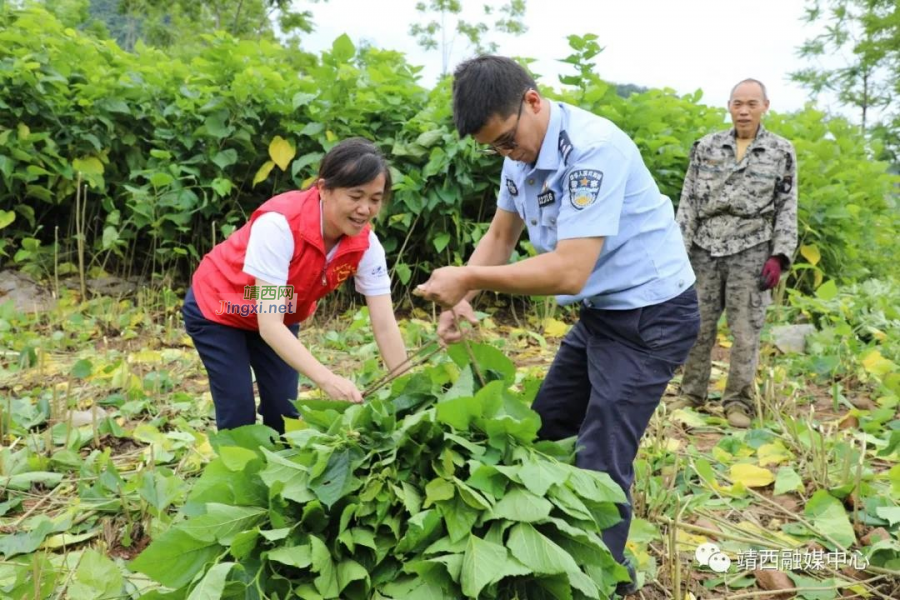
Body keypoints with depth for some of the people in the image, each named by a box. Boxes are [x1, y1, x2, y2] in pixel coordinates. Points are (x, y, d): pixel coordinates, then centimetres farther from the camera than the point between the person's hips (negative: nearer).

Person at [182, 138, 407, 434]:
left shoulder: (365, 244, -23)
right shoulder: (279, 224, -38)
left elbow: (385, 326, -21)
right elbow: (269, 326, -41)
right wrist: (327, 379, -52)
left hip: (281, 317, 5)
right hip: (216, 308, -4)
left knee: (285, 412, 3)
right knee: (239, 416, -7)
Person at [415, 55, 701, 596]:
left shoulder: (592, 148, -28)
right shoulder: (521, 152, -1)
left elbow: (569, 272, -33)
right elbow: (500, 236, 8)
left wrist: (470, 278, -28)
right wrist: (460, 298, -8)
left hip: (652, 316, -9)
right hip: (600, 313, 9)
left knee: (600, 463, -5)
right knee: (545, 434, 18)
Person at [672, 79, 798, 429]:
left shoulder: (781, 152, 5)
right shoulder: (706, 147, 7)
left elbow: (787, 209, 4)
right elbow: (688, 201, 6)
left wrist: (779, 256, -6)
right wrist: (680, 248, -1)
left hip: (751, 251, -1)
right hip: (705, 248, 1)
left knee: (745, 330, 1)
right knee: (699, 324, 6)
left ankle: (738, 401, 13)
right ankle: (691, 393, 19)